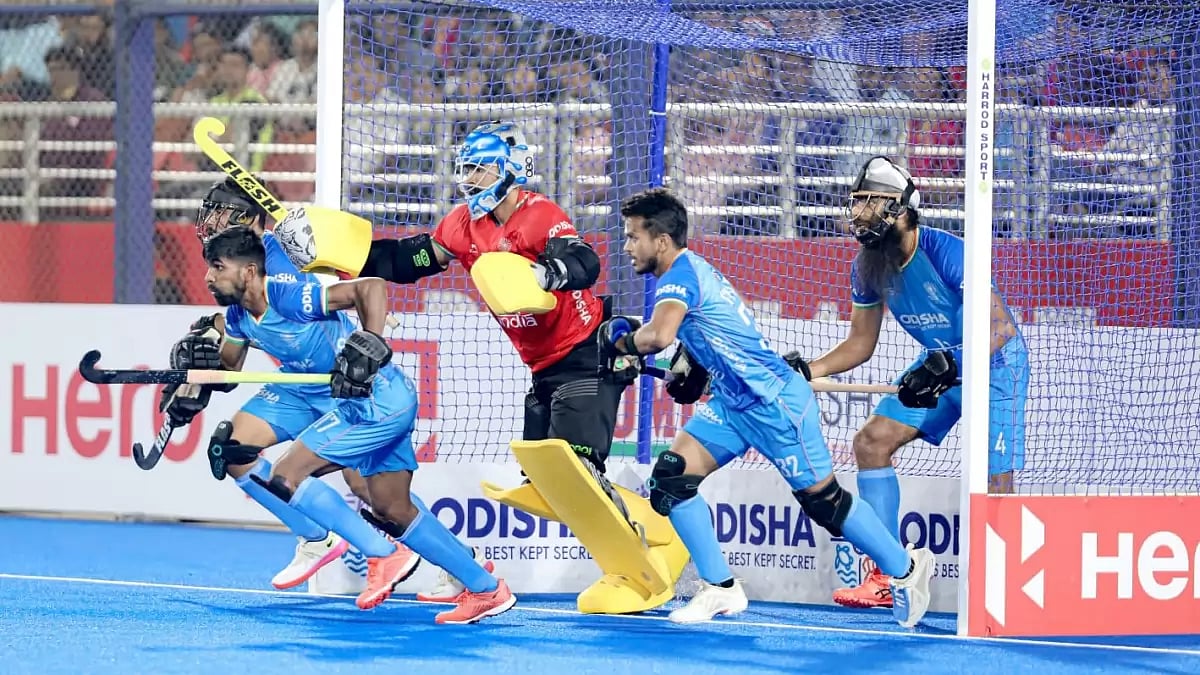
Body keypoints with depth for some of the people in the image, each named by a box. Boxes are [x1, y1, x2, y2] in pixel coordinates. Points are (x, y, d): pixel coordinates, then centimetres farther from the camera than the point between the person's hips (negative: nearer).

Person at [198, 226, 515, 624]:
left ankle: (384, 555, -6)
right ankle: (486, 590, 19)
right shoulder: (238, 315, 6)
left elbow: (371, 287, -25)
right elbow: (227, 368, 20)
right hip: (363, 402, 10)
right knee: (393, 512, 13)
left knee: (285, 477, -12)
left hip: (379, 398, -10)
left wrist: (371, 345, -32)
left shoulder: (288, 298, -22)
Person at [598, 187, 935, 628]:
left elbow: (660, 335, -38)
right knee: (670, 478, -3)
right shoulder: (691, 271, 11)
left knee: (822, 499, 1)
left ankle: (906, 566, 20)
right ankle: (720, 588, 2)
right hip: (732, 403, 10)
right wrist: (691, 370, 9)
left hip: (775, 401, -10)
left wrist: (627, 341, -17)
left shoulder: (679, 275, -20)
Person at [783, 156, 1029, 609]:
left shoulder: (946, 253, -29)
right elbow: (861, 344, 6)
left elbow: (1000, 328, -30)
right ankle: (887, 576, 1)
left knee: (995, 486, -15)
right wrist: (809, 370, -9)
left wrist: (947, 368, -40)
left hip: (995, 362, -7)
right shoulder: (866, 267, -7)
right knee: (871, 441, -3)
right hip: (941, 362, 7)